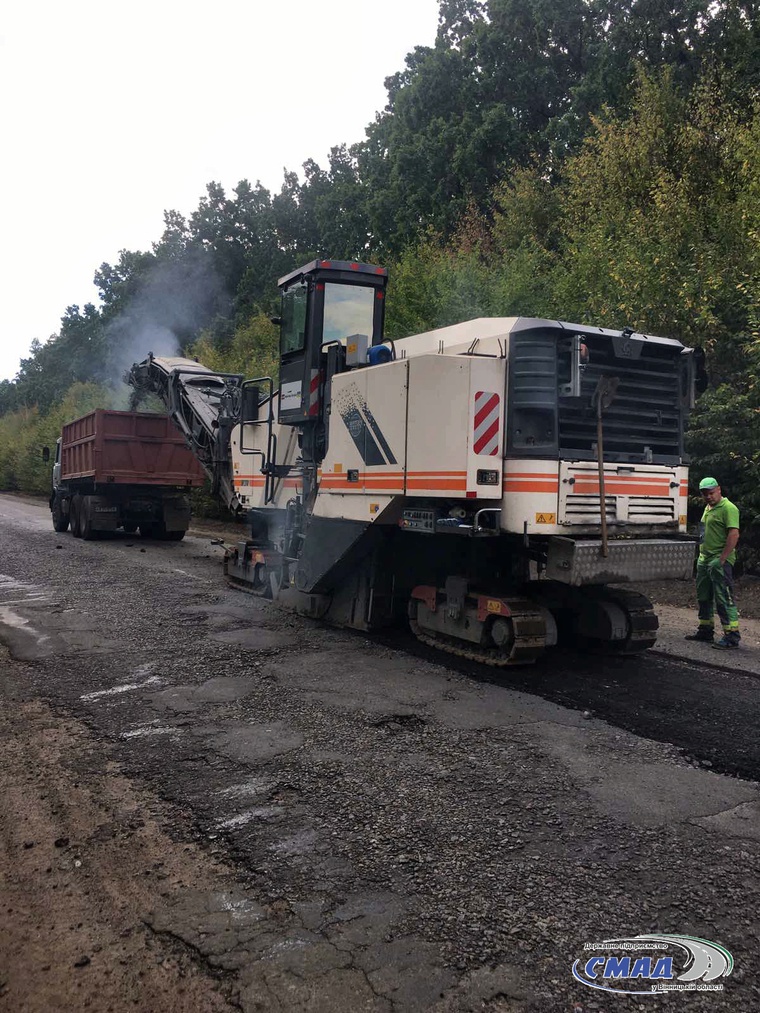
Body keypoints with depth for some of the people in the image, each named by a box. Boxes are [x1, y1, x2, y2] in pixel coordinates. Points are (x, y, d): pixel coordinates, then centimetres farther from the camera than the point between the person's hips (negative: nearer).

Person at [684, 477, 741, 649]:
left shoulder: (728, 508, -12)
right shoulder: (708, 508, 17)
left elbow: (734, 534, -21)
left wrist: (722, 559, -23)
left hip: (720, 561, -10)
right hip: (704, 559, 10)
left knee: (724, 598, -9)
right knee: (704, 597, 16)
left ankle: (731, 637, -7)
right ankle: (706, 630, 28)